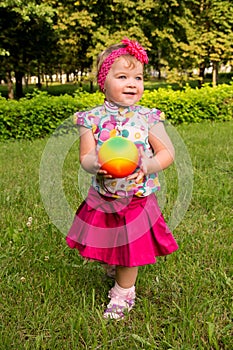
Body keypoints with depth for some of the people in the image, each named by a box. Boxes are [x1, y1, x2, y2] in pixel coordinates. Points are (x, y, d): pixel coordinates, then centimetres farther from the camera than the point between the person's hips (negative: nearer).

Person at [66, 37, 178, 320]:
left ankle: (122, 294, 36)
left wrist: (148, 166, -25)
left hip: (138, 199, -1)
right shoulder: (92, 119, -6)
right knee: (107, 246, 17)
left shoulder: (148, 118, -7)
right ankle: (115, 270, 50)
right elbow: (85, 157, -6)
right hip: (102, 198, 1)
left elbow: (168, 153, -5)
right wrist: (96, 165, -29)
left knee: (131, 250, 12)